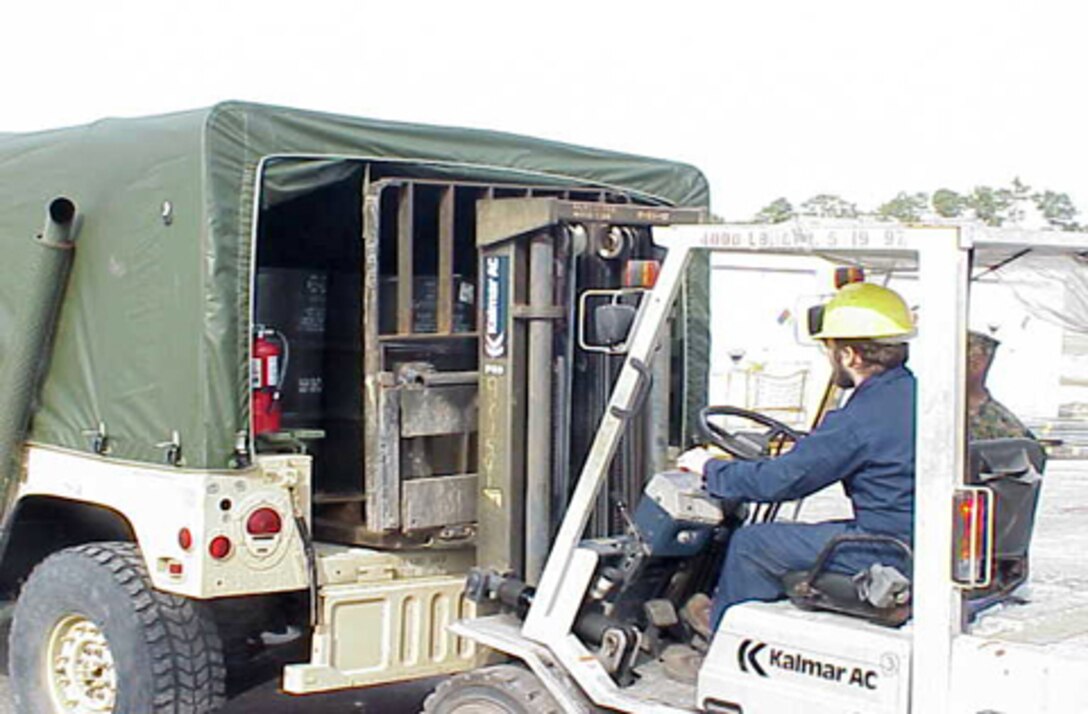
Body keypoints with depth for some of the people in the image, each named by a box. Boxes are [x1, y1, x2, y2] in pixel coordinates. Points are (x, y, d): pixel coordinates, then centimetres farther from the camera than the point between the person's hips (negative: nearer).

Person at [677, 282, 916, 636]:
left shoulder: (859, 420, -22)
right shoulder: (915, 394, 4)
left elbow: (777, 481, -14)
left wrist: (710, 468, 2)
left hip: (884, 559, -9)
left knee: (750, 543, 5)